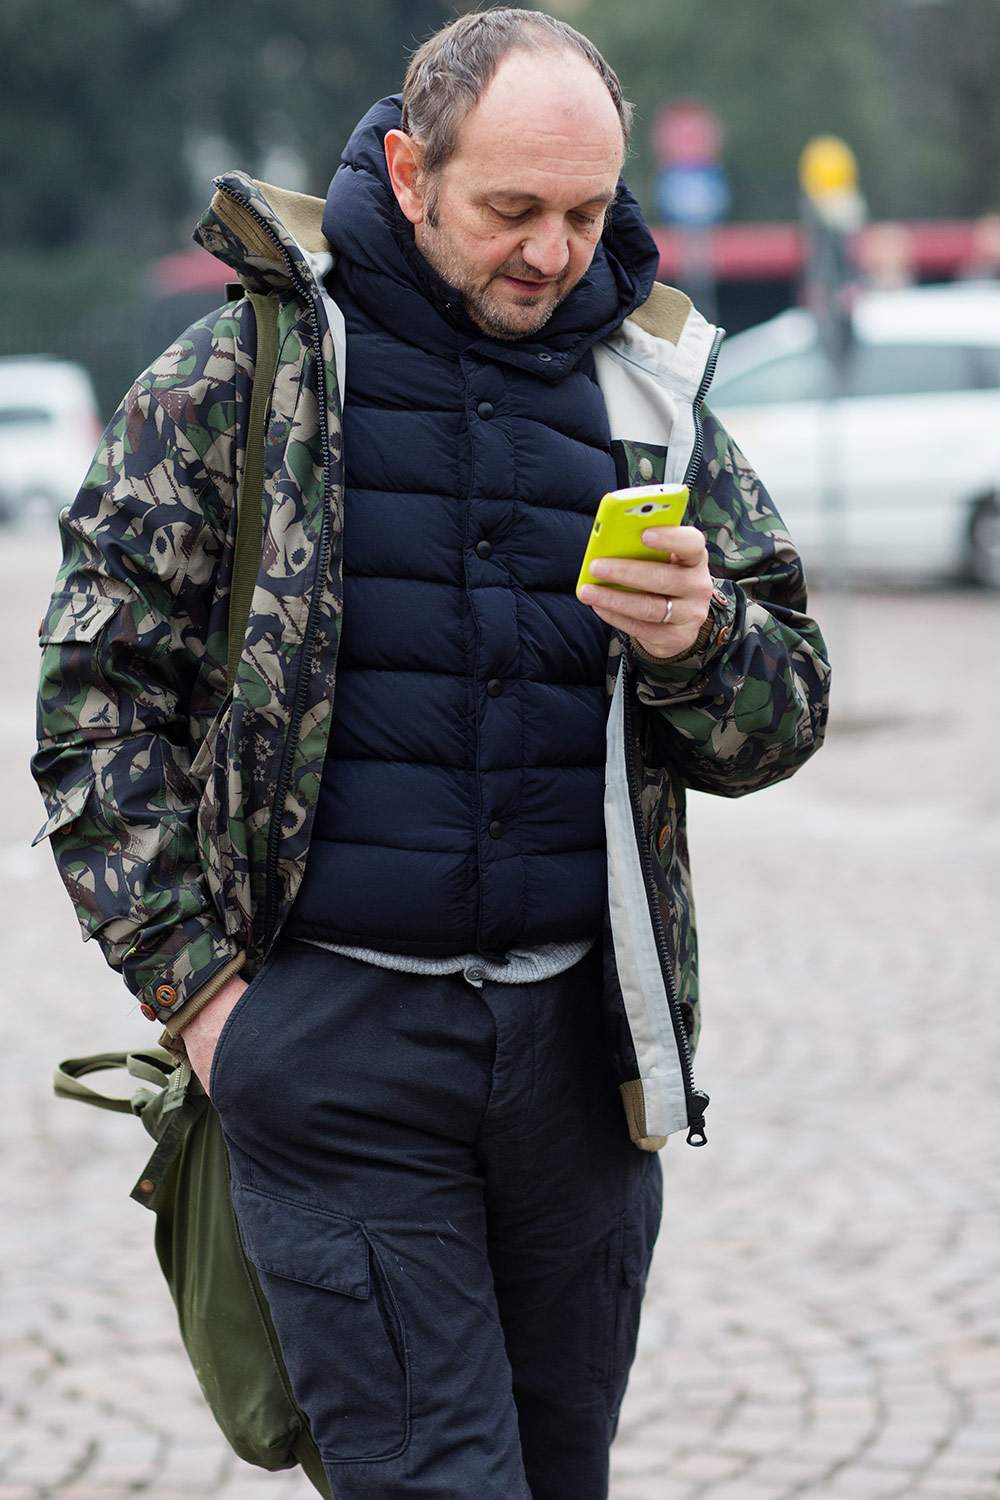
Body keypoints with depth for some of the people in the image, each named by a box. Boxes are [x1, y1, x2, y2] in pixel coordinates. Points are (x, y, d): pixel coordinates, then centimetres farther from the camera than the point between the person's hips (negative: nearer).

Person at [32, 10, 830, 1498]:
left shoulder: (651, 395, 10)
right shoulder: (243, 373, 0)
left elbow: (783, 719, 12)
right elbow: (98, 686, 1)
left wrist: (698, 638, -12)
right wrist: (189, 978, -5)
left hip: (582, 1038, 4)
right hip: (336, 1035, -4)